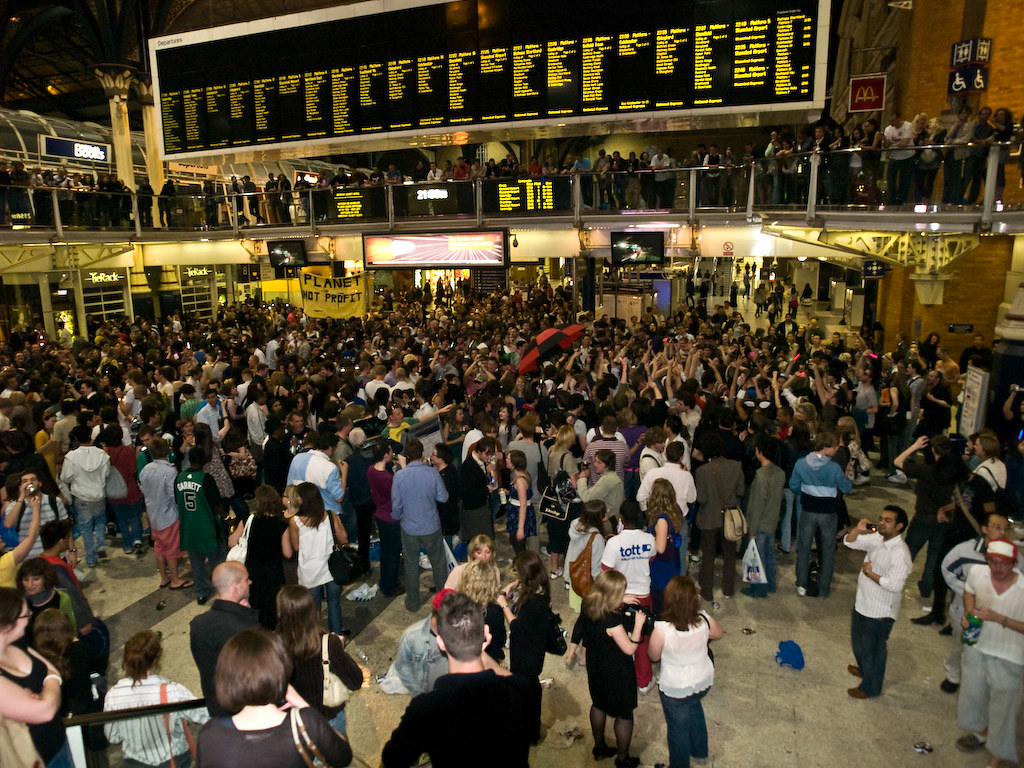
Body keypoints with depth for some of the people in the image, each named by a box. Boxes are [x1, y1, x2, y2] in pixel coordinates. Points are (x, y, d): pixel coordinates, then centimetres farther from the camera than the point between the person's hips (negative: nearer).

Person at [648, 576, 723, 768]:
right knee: (694, 708, 35)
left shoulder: (662, 629, -34)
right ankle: (699, 750, 57)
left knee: (678, 728, 21)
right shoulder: (704, 620, -23)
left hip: (675, 689, -4)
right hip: (704, 681, 4)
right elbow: (719, 634, 1)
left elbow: (653, 656, -14)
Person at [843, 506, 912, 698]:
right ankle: (863, 668, 53)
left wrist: (870, 573, -21)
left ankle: (870, 687, 31)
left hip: (880, 612, -8)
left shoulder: (900, 553, -27)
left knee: (873, 649, 11)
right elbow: (849, 542, 4)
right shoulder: (876, 538, -3)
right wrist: (857, 530, -16)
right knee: (858, 641, 28)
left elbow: (895, 585, -32)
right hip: (862, 603, 8)